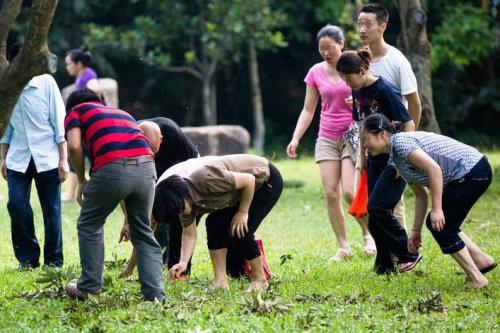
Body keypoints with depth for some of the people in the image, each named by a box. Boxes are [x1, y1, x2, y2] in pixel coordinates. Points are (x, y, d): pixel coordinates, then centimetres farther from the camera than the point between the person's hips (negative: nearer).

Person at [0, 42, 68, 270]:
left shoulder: (46, 82, -4)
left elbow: (59, 122, -2)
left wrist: (63, 158, -4)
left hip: (46, 157, -2)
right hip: (18, 158, 2)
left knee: (51, 210, 1)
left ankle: (54, 260, 12)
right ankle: (27, 258, 3)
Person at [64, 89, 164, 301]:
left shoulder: (75, 111, 22)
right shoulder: (121, 113, 37)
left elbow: (74, 146, -1)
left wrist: (82, 181, 16)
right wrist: (128, 218, 42)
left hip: (113, 167, -4)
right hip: (146, 167, 4)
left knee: (90, 225, 19)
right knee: (143, 232, 19)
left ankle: (89, 287, 23)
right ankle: (155, 294, 11)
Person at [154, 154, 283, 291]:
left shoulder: (204, 180, -37)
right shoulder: (184, 199, -10)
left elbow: (249, 180, -30)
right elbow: (189, 234, -3)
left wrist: (242, 213, -21)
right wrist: (183, 262, -18)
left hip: (266, 179, -8)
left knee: (240, 231, -18)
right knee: (214, 224, -6)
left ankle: (260, 280, 0)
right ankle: (220, 280, -3)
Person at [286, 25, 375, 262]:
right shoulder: (316, 72, 5)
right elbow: (308, 110, 10)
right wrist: (296, 138, -1)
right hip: (327, 139, 4)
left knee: (349, 192, -15)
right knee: (331, 193, -4)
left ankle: (368, 234, 11)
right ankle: (343, 247, 5)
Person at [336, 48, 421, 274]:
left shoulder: (384, 91, -19)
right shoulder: (358, 93, 5)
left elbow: (408, 124, -18)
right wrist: (363, 156, 18)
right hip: (376, 160, 8)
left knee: (377, 208, -15)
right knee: (377, 213, 4)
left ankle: (407, 255, -3)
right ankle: (386, 264, 10)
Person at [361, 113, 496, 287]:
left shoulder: (400, 142, -14)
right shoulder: (395, 158, 16)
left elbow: (434, 168, -23)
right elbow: (421, 194, 19)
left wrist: (437, 209, -22)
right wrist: (416, 231, 18)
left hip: (472, 171, -10)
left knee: (439, 226, -4)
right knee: (436, 224, 16)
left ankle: (477, 279, 2)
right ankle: (482, 261, 23)